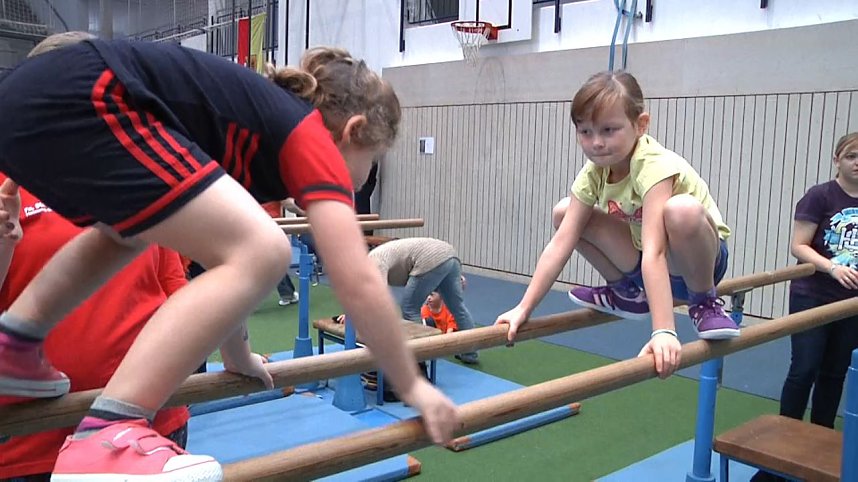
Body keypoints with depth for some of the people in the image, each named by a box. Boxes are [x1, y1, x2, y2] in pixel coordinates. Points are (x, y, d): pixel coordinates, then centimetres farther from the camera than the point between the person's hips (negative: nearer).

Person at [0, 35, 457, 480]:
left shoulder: (268, 121, 27)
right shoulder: (311, 136, 2)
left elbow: (223, 247, 33)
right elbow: (358, 281, -6)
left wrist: (238, 357, 41)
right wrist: (412, 386, 6)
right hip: (78, 102, -11)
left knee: (132, 227, 37)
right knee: (261, 252, -13)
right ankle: (106, 437, -15)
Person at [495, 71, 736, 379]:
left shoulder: (655, 166, -31)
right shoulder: (594, 173, -11)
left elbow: (654, 252, -42)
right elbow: (561, 242, -16)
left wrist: (663, 331, -49)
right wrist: (524, 308, -21)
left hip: (699, 259, -6)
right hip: (641, 262, 6)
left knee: (682, 211, -39)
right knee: (564, 213, -8)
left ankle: (704, 302, -10)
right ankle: (627, 294, 10)